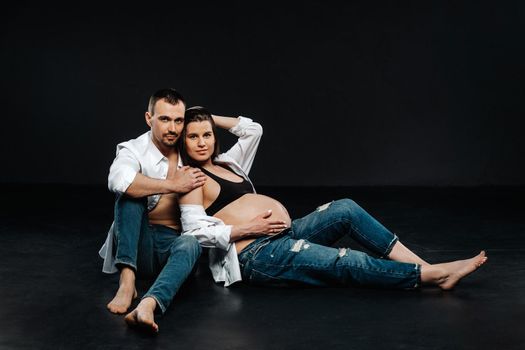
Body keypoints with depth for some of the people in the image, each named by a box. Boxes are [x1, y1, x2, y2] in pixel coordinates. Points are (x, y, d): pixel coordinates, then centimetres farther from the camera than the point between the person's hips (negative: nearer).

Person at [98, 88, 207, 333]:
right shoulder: (134, 150, -6)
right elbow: (118, 180, -31)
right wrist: (174, 186, -26)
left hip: (175, 244, 2)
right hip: (138, 245, -2)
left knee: (190, 244, -35)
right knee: (131, 191, -27)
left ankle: (148, 305, -63)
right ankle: (127, 281, -38)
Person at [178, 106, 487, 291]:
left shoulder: (226, 164, 20)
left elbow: (254, 129, 30)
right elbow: (197, 232, -16)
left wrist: (212, 118, 23)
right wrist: (248, 229, -17)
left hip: (285, 236, 9)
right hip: (257, 256, -9)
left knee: (346, 209, -8)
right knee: (350, 263, -22)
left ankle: (426, 267, -14)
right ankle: (433, 275, -19)